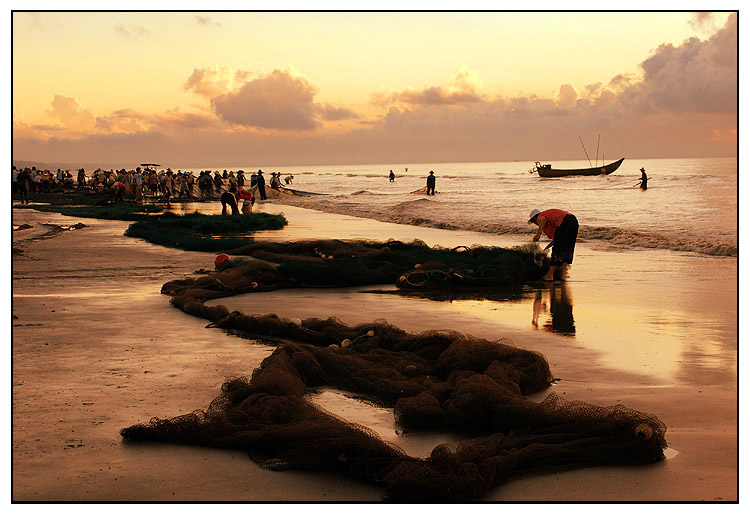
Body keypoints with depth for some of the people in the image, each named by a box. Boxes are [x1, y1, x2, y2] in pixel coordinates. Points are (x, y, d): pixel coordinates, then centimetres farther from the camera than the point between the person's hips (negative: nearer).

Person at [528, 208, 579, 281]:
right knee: (568, 249, 16)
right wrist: (545, 249, 42)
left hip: (564, 222, -8)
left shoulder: (540, 217, 14)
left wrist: (538, 234, -15)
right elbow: (556, 238, 39)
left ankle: (550, 275, 6)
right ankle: (562, 275, 14)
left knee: (557, 249, 0)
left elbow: (543, 219, -15)